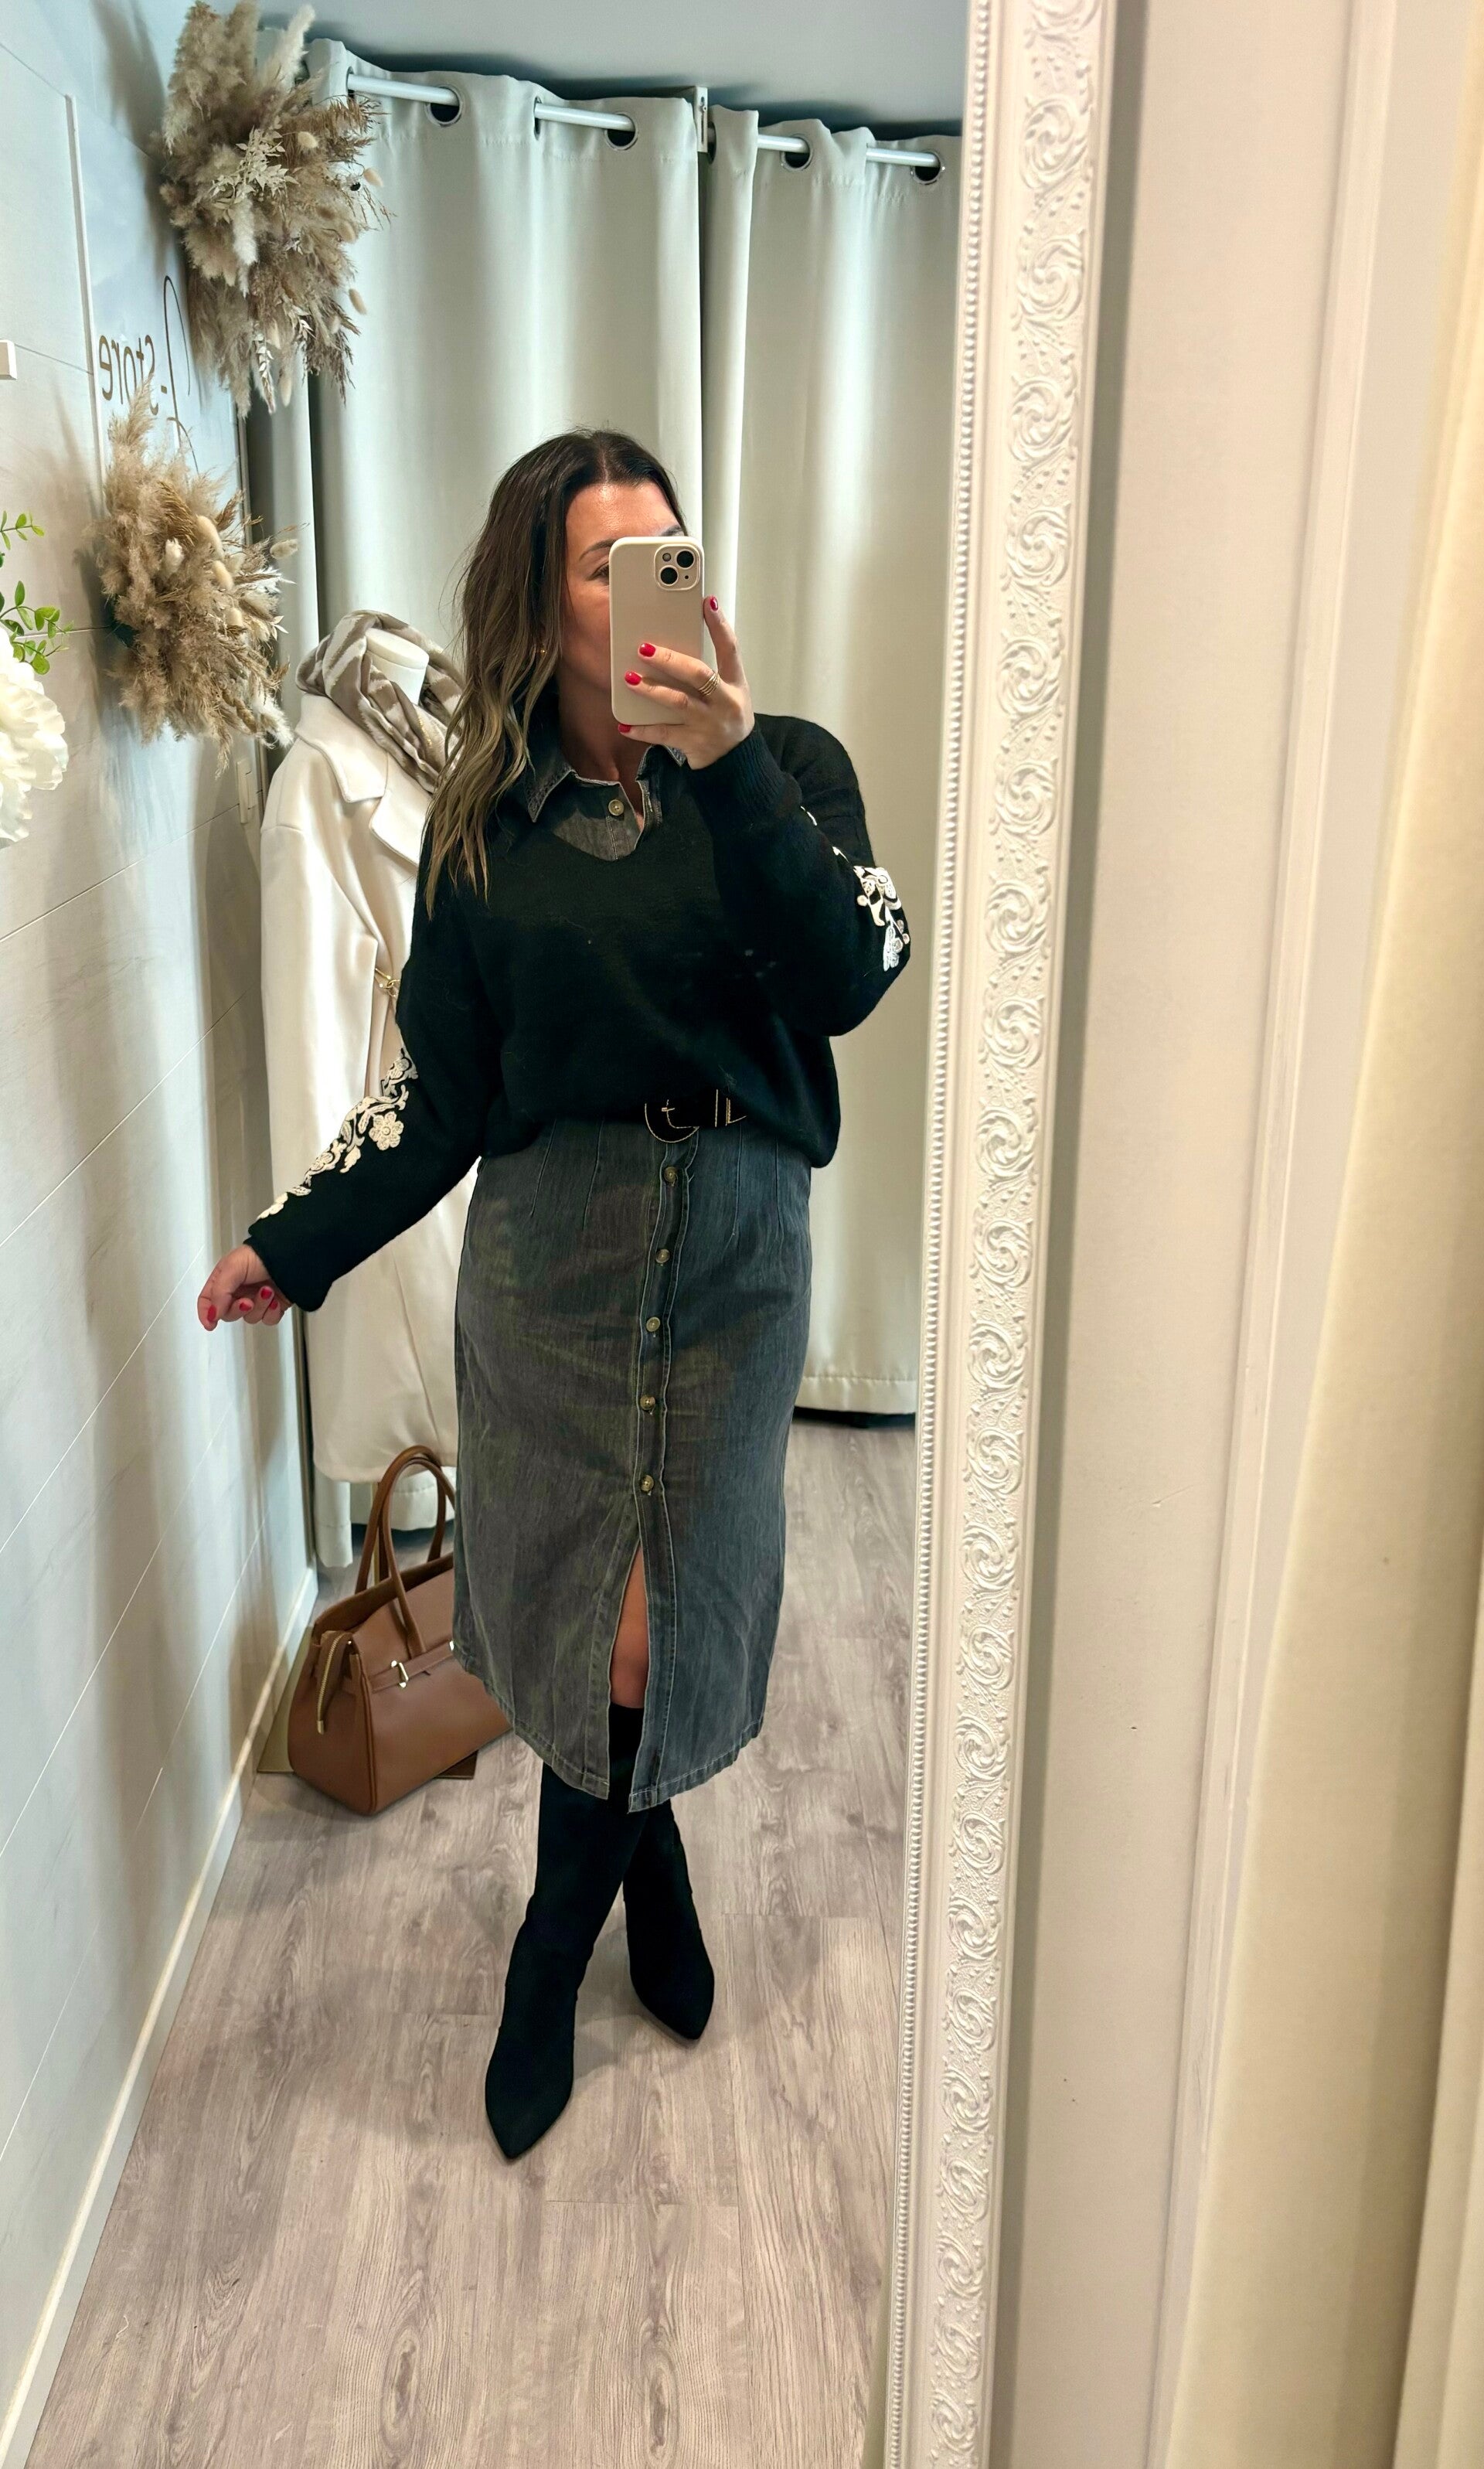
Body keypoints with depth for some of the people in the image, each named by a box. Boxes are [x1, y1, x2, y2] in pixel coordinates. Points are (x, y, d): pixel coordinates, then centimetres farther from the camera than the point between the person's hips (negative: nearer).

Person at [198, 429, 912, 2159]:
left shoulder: (786, 770, -1)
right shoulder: (480, 820, 5)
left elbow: (851, 977, -17)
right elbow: (439, 1086, 6)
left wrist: (732, 771, -24)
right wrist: (299, 1242, 3)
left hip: (733, 1239, -1)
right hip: (547, 1245, 2)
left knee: (657, 1610, 2)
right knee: (568, 1593, 6)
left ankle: (553, 1947, 27)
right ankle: (652, 1869, 37)